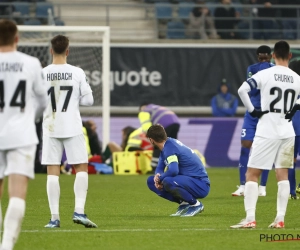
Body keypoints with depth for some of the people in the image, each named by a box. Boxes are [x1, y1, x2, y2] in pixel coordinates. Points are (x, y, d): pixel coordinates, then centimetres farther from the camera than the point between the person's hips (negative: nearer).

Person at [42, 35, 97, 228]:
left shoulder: (42, 74, -5)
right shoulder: (77, 73, -5)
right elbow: (88, 100, -2)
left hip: (51, 127, 1)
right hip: (73, 127, -1)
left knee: (53, 172, 3)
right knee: (82, 168, 8)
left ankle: (55, 217, -1)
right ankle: (79, 211, -5)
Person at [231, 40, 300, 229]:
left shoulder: (265, 74, -7)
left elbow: (242, 90, -17)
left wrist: (252, 110, -7)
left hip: (266, 132, -4)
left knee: (252, 174, 1)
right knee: (283, 175, 10)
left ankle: (250, 218, -8)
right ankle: (280, 219, 4)